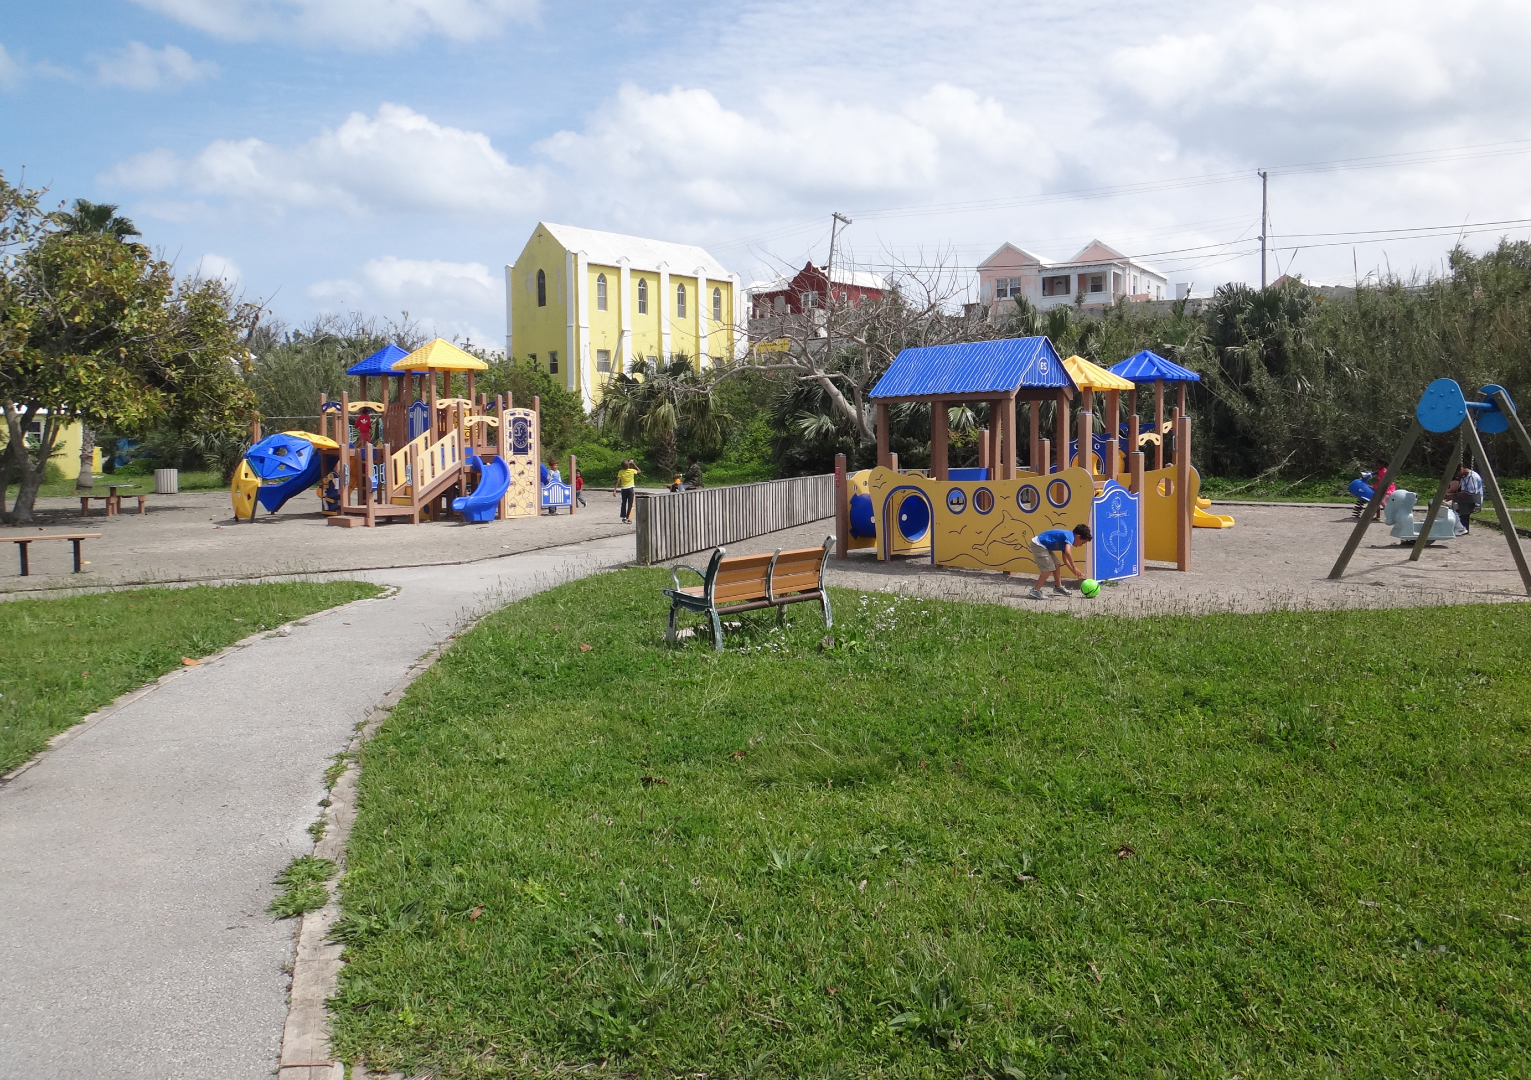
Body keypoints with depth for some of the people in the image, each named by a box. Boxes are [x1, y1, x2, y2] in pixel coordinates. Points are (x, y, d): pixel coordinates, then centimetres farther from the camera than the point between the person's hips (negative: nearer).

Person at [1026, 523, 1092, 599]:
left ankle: (1058, 587, 32)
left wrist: (1075, 572, 16)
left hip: (1043, 546, 10)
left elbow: (1065, 559, 21)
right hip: (1038, 545, -10)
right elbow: (1067, 552, -34)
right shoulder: (1070, 537, -16)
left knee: (1056, 565, 18)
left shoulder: (1066, 540, 13)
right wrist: (1074, 567, -26)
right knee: (1048, 569, -13)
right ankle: (1034, 591, -15)